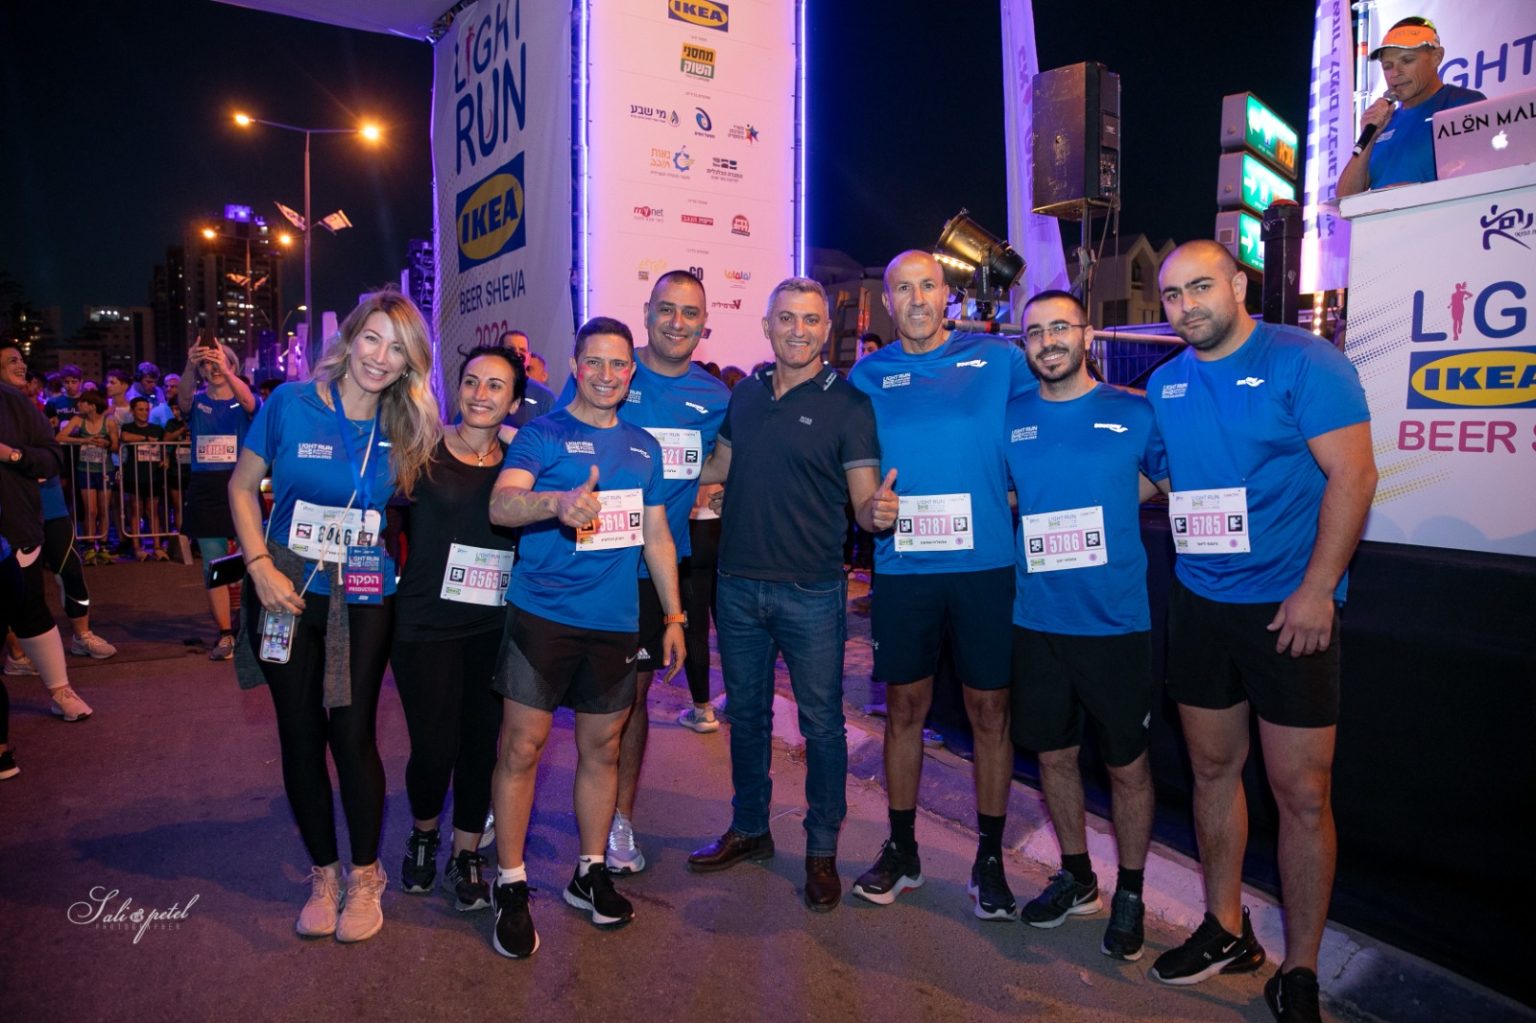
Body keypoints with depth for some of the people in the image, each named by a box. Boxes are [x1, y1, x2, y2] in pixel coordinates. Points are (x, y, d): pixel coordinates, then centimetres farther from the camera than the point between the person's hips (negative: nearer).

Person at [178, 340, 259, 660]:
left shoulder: (242, 403, 5)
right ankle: (225, 633, 8)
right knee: (213, 566, 2)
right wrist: (190, 366, -36)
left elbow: (248, 401, -20)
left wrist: (225, 370, -38)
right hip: (204, 490, 2)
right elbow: (183, 399, -16)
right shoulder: (196, 402, 9)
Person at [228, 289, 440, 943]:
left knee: (352, 732, 1)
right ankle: (322, 873, 26)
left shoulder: (406, 428, 1)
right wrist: (261, 567, -8)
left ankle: (365, 876, 20)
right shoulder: (292, 404, -4)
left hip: (364, 601, 0)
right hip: (289, 593, 0)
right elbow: (243, 486, 1)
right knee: (300, 735, 8)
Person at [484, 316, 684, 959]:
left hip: (615, 621, 4)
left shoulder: (643, 447, 13)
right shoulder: (541, 435, -2)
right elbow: (501, 504, -19)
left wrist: (674, 617, 14)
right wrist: (558, 501, -39)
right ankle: (511, 886, 14)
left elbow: (656, 536, 17)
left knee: (602, 747, 11)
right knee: (522, 744, -2)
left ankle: (590, 874, 28)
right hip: (542, 614, -4)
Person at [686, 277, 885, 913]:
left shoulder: (847, 405, -6)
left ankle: (822, 849, 23)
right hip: (737, 583, 5)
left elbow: (865, 500, -10)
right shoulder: (746, 394, 8)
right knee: (746, 713, 17)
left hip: (811, 592, -4)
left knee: (821, 722, 5)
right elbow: (718, 469, 18)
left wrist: (879, 511, -32)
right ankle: (749, 829, 35)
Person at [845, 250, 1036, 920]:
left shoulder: (998, 359, 3)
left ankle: (990, 860, 23)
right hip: (903, 567, 1)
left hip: (986, 563, -1)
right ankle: (901, 850, 27)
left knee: (989, 711, 6)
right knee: (904, 708, 10)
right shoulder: (867, 376, 8)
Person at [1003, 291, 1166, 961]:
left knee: (1126, 763, 9)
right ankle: (1076, 877, 36)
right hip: (1037, 621, 3)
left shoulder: (1134, 414, -2)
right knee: (1054, 754, 14)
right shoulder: (1009, 420, 5)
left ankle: (1130, 892, 30)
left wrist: (1107, 504, 2)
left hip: (1115, 621, -2)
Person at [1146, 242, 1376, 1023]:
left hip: (1287, 607, -5)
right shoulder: (1165, 383, 8)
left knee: (1302, 795, 0)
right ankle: (1225, 931, 31)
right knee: (1213, 768, 14)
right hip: (1198, 601, 5)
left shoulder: (1303, 362, -9)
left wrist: (1317, 589, -18)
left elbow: (1352, 474, -13)